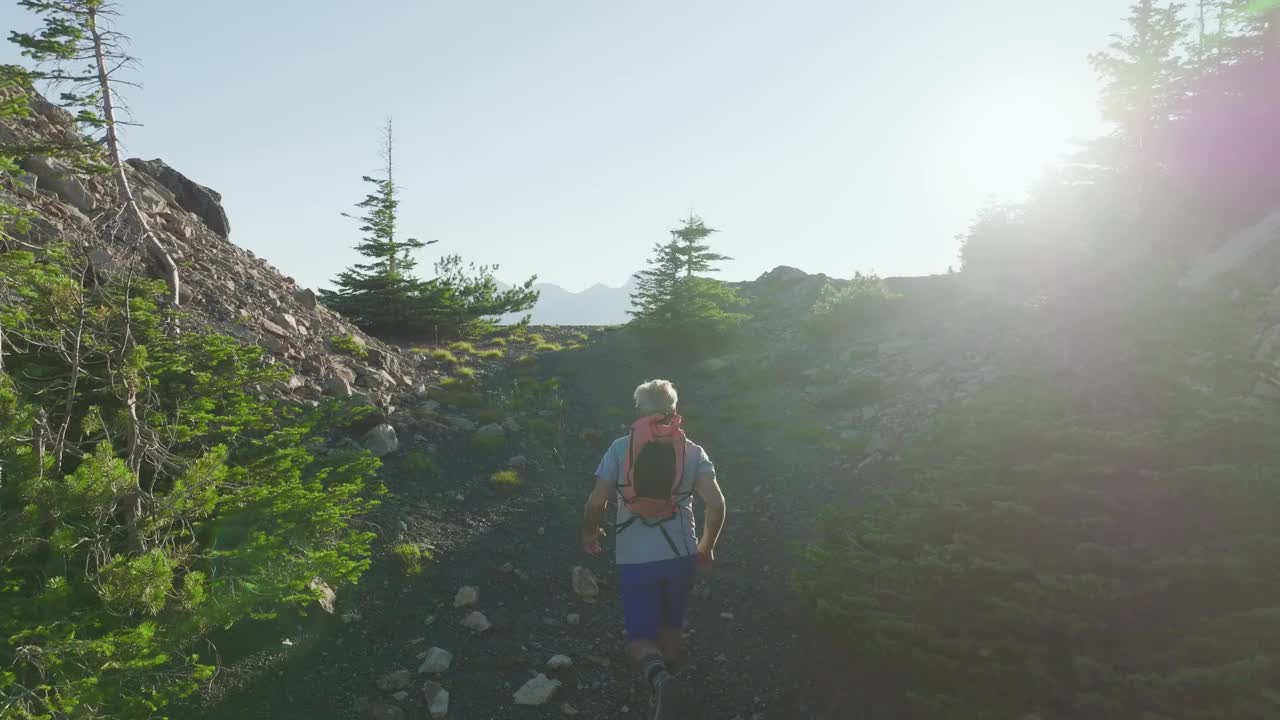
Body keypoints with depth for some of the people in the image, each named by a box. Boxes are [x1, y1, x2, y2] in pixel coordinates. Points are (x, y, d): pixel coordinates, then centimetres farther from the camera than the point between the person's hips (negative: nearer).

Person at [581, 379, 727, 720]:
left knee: (640, 637, 7)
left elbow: (597, 501, -9)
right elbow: (717, 505, -9)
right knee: (670, 627, 25)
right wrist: (707, 548, 7)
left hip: (634, 560, -2)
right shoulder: (692, 451, 1)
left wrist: (590, 532, 11)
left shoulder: (621, 448, -3)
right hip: (680, 555, 2)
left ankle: (660, 681, -23)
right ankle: (666, 688, 39)